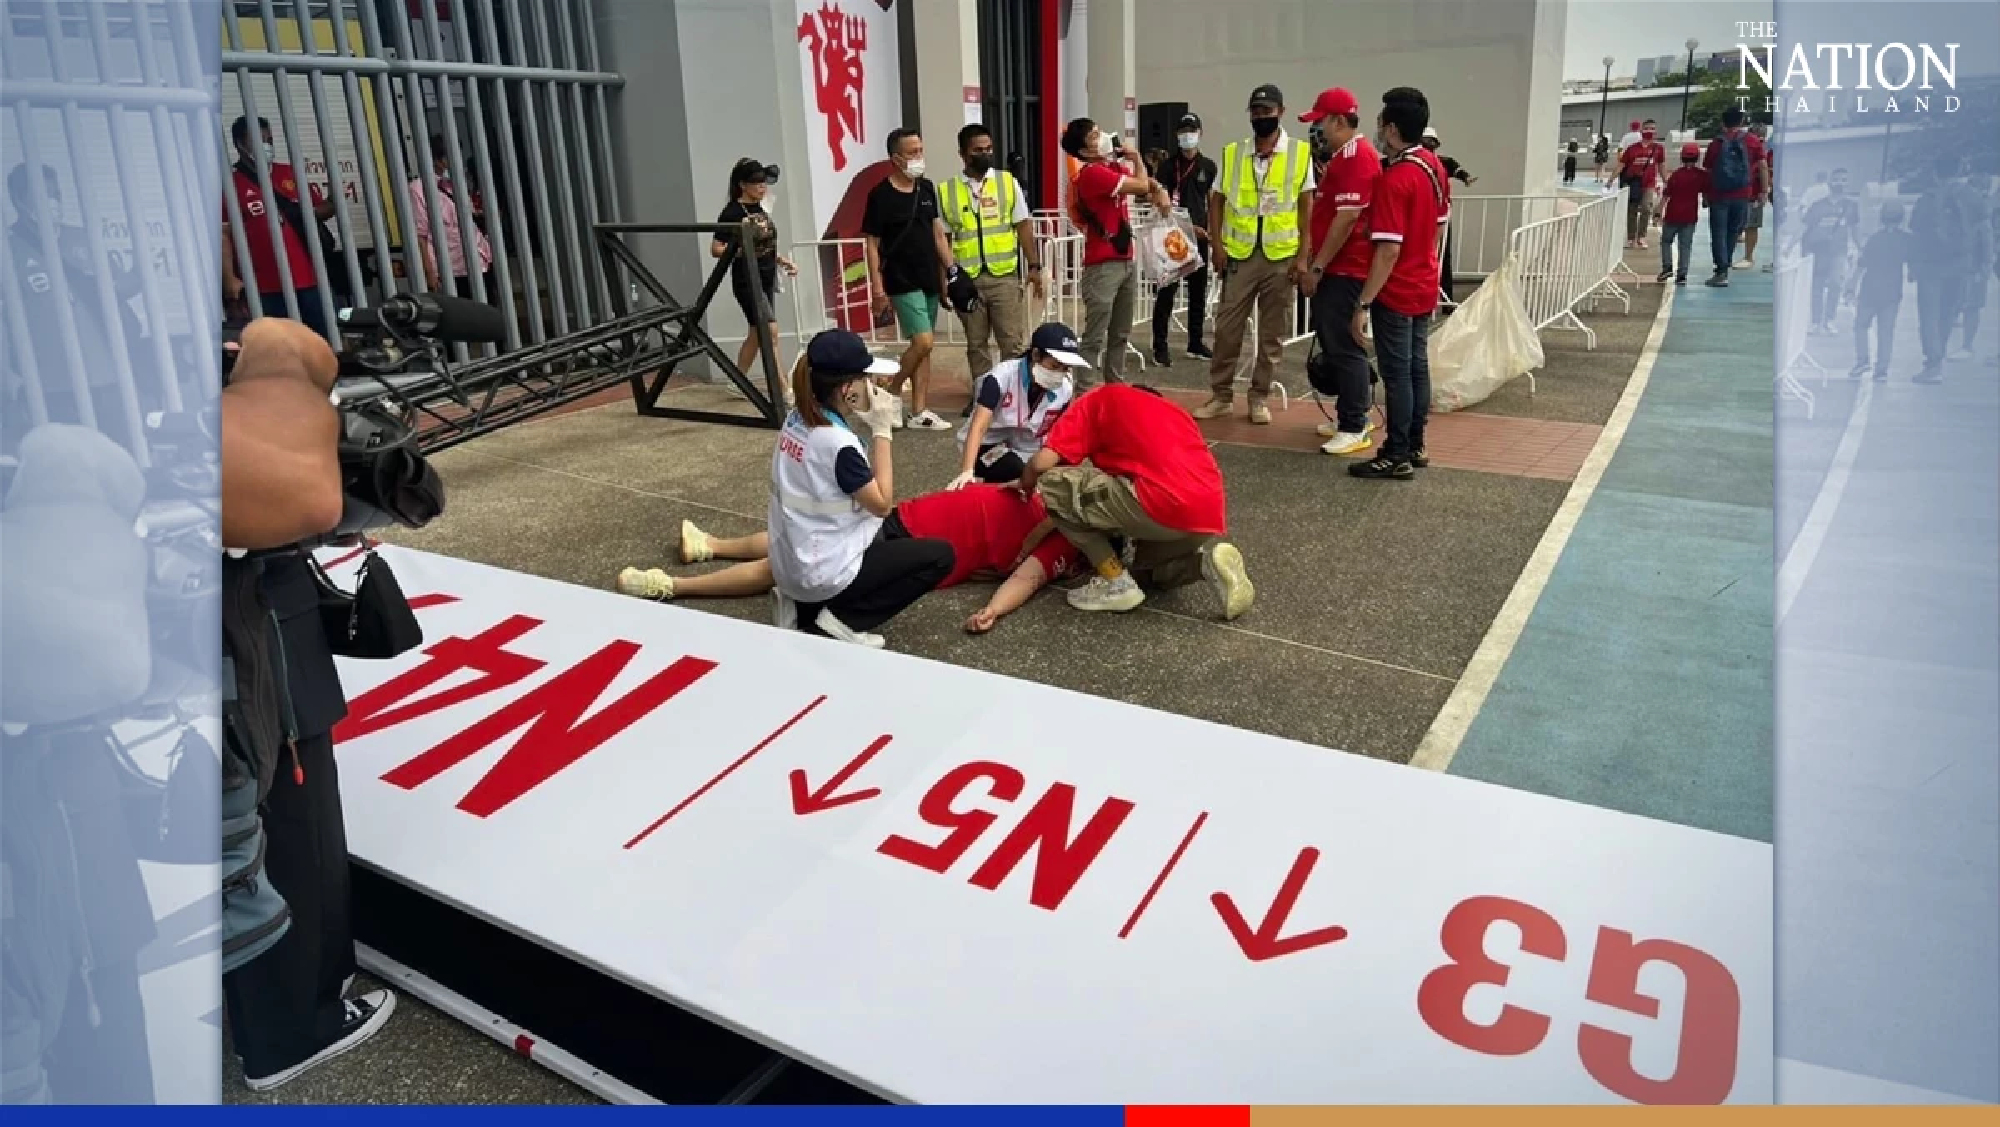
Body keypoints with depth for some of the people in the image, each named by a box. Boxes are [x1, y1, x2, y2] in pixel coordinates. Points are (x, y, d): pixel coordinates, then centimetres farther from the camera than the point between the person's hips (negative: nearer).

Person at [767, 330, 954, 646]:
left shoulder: (797, 419, 0)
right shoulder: (838, 442, -25)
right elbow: (882, 503, -12)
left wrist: (867, 423, 0)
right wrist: (882, 430, -12)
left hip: (789, 566, 8)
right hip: (822, 574, -8)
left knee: (893, 528, 30)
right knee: (940, 555, 1)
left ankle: (805, 606, 15)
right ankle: (841, 621, -4)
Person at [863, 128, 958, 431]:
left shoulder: (927, 189, 8)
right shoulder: (880, 195, -9)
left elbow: (938, 233, 13)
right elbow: (872, 244, -8)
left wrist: (952, 270, 5)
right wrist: (877, 288, -12)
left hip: (930, 279, 6)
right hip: (902, 282, -6)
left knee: (924, 347, 8)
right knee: (923, 341, -15)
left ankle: (919, 411, 14)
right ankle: (891, 393, 7)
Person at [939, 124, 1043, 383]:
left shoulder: (1008, 182, 4)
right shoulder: (946, 190, 2)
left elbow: (1023, 226, 5)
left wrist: (1034, 266, -1)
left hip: (1004, 276, 0)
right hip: (967, 279, 1)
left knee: (1013, 342, 0)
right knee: (976, 344, 11)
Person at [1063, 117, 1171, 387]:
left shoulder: (1115, 166, 11)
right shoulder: (1092, 173, -16)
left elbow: (1147, 181, 25)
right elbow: (1141, 186, -12)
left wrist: (1159, 191, 3)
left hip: (1126, 261, 9)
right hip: (1103, 266, -9)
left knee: (1120, 335, 15)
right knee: (1095, 339, -9)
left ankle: (1115, 387, 24)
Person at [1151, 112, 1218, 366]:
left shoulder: (1208, 166, 9)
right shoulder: (1168, 166, -1)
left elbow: (1213, 202, 13)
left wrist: (1212, 230, 3)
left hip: (1199, 238, 4)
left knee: (1198, 291, 9)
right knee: (1167, 291, -6)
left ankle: (1195, 343, 19)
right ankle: (1160, 346, -3)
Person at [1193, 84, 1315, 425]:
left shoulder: (1300, 153, 1)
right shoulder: (1232, 152, 5)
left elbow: (1306, 207, 0)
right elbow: (1217, 201, 9)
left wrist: (1303, 255, -6)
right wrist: (1216, 244, -2)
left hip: (1282, 255, -1)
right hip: (1239, 253, 1)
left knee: (1273, 333, 5)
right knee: (1227, 328, 3)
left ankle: (1259, 397, 16)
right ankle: (1221, 395, 14)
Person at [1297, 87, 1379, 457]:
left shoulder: (1357, 157, -15)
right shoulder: (1344, 156, 18)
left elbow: (1347, 219, -22)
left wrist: (1316, 267, -19)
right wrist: (1314, 264, 19)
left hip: (1345, 270, -11)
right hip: (1334, 269, 11)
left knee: (1343, 347, -7)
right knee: (1334, 344, 15)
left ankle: (1354, 428, -2)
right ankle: (1351, 416, 24)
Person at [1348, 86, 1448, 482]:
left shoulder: (1393, 179, -22)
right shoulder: (1433, 165, 4)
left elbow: (1389, 250, -25)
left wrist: (1363, 304, -22)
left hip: (1395, 292, -9)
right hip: (1424, 287, 9)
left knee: (1397, 373, -2)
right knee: (1417, 367, 14)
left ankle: (1397, 456, 5)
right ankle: (1415, 446, 23)